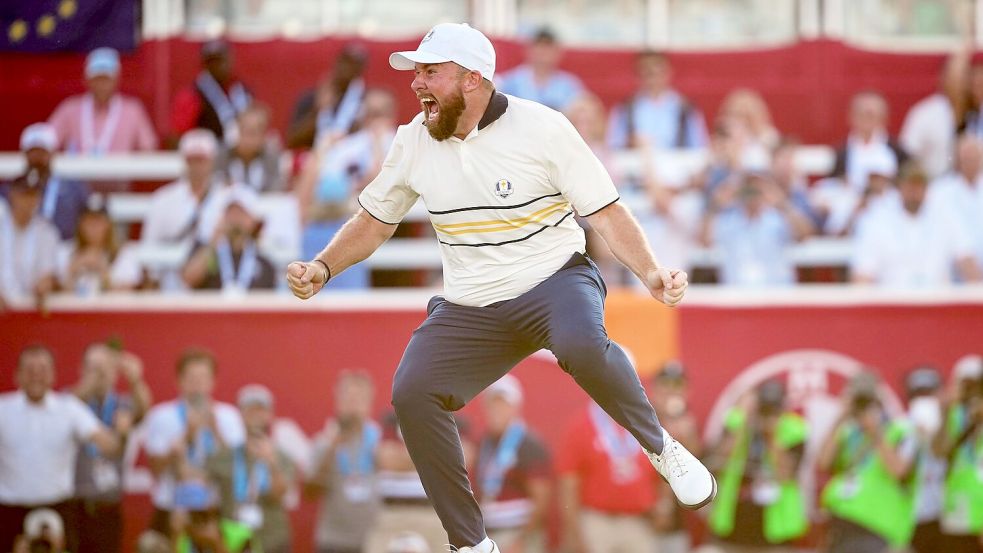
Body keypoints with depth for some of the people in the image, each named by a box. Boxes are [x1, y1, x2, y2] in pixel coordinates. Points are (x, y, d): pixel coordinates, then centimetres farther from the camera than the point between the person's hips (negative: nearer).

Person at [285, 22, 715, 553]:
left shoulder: (542, 128, -10)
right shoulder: (413, 142, 2)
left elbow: (605, 212, -9)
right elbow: (374, 221, 15)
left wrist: (650, 272, -25)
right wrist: (322, 267, -2)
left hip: (556, 280, -4)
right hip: (470, 310, 4)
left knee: (582, 346, -38)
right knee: (412, 392, -20)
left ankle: (660, 447, -10)